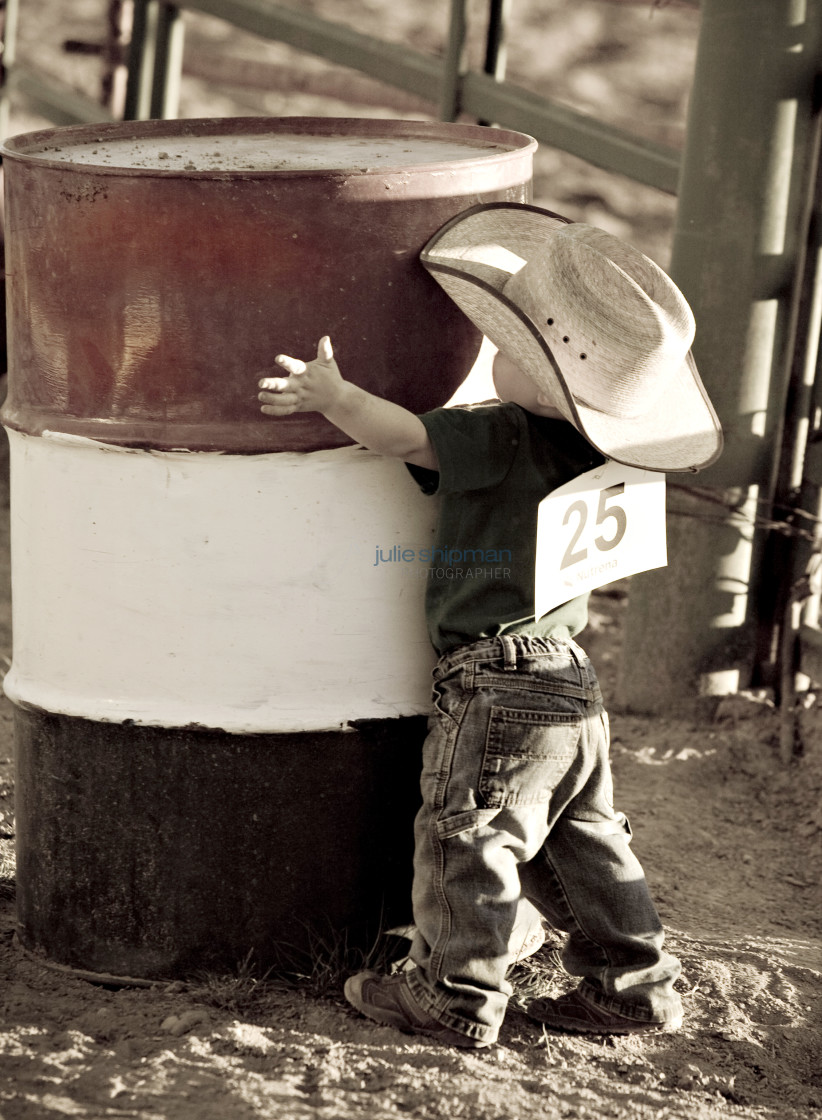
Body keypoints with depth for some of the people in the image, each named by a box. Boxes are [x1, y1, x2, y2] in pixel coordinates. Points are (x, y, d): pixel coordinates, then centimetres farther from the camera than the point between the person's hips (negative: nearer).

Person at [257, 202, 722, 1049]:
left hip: (498, 684, -9)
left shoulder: (502, 437, -18)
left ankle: (455, 995, 12)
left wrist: (331, 395, -7)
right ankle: (632, 982, 21)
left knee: (466, 838, 3)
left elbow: (407, 436, -20)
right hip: (571, 684, 9)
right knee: (580, 841, 17)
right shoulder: (589, 453, 7)